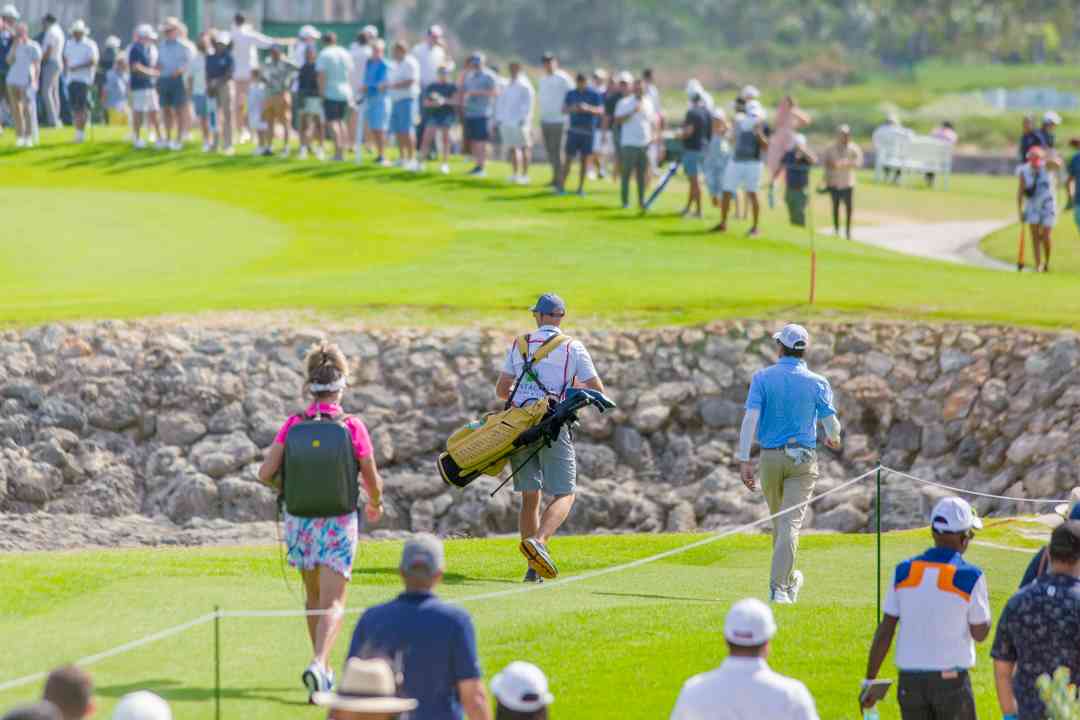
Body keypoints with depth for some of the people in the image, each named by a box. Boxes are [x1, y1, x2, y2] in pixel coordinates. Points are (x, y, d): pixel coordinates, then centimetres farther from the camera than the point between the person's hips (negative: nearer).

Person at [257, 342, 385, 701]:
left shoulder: (293, 425, -4)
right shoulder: (353, 426, -9)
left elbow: (266, 474, -6)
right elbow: (373, 480, -1)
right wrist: (375, 504, 21)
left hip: (300, 519, 3)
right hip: (339, 522, -3)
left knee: (314, 597, 21)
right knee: (333, 603, -5)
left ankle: (323, 668, 31)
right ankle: (319, 665, -27)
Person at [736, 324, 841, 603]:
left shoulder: (763, 378, -2)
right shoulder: (817, 383, -2)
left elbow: (750, 418, -12)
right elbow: (831, 423, -2)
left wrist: (744, 460, -13)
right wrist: (834, 439, 23)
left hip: (770, 457, 1)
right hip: (803, 459, -1)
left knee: (779, 520, 19)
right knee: (790, 522, -7)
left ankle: (788, 579, 34)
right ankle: (779, 588, -17)